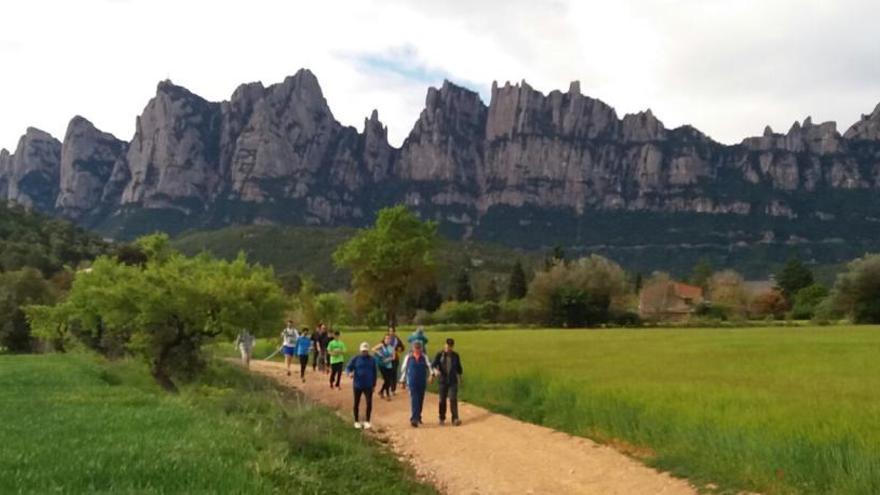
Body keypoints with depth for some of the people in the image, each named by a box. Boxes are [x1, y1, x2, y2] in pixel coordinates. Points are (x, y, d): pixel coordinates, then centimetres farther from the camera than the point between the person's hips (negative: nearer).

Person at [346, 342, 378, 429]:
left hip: (368, 386, 1)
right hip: (357, 385, -1)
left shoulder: (372, 359, 2)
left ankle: (367, 422, 7)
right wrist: (350, 373, -30)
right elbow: (348, 367, -6)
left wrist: (374, 384, 9)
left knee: (369, 403, -7)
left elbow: (374, 372, 9)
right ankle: (357, 421, 23)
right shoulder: (355, 359, -4)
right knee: (356, 404, 9)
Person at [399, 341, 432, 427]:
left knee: (420, 401, 11)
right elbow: (404, 368, 8)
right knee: (414, 400, -12)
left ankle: (418, 417, 29)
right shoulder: (408, 357, 0)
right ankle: (414, 419, -14)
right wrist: (403, 380, 10)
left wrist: (431, 375, -23)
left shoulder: (424, 357, 4)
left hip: (422, 382, 3)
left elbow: (429, 366, -4)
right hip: (412, 382, -3)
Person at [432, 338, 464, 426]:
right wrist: (435, 370, -33)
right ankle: (442, 418, 20)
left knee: (453, 399, -9)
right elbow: (433, 364, -12)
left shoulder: (455, 355, 4)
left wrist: (460, 377, 20)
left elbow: (459, 367, 15)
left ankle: (455, 419, -9)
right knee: (442, 400, 7)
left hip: (453, 381, 0)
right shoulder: (440, 355, -3)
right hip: (443, 380, 0)